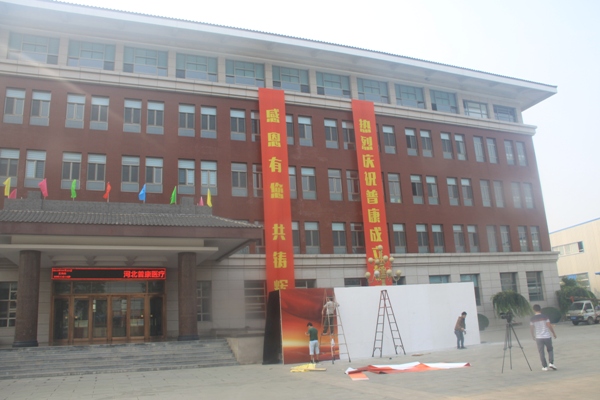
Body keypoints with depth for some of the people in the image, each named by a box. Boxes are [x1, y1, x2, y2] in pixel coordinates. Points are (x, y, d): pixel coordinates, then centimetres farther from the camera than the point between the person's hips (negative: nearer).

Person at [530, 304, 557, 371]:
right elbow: (549, 326, -8)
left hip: (538, 338, 1)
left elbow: (532, 328, 6)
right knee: (550, 350, 17)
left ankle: (544, 366, 6)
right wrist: (554, 333, 6)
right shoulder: (545, 317, -6)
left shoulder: (532, 319, 0)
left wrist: (533, 336, 20)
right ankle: (551, 363, 3)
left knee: (541, 352, 6)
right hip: (547, 336, -1)